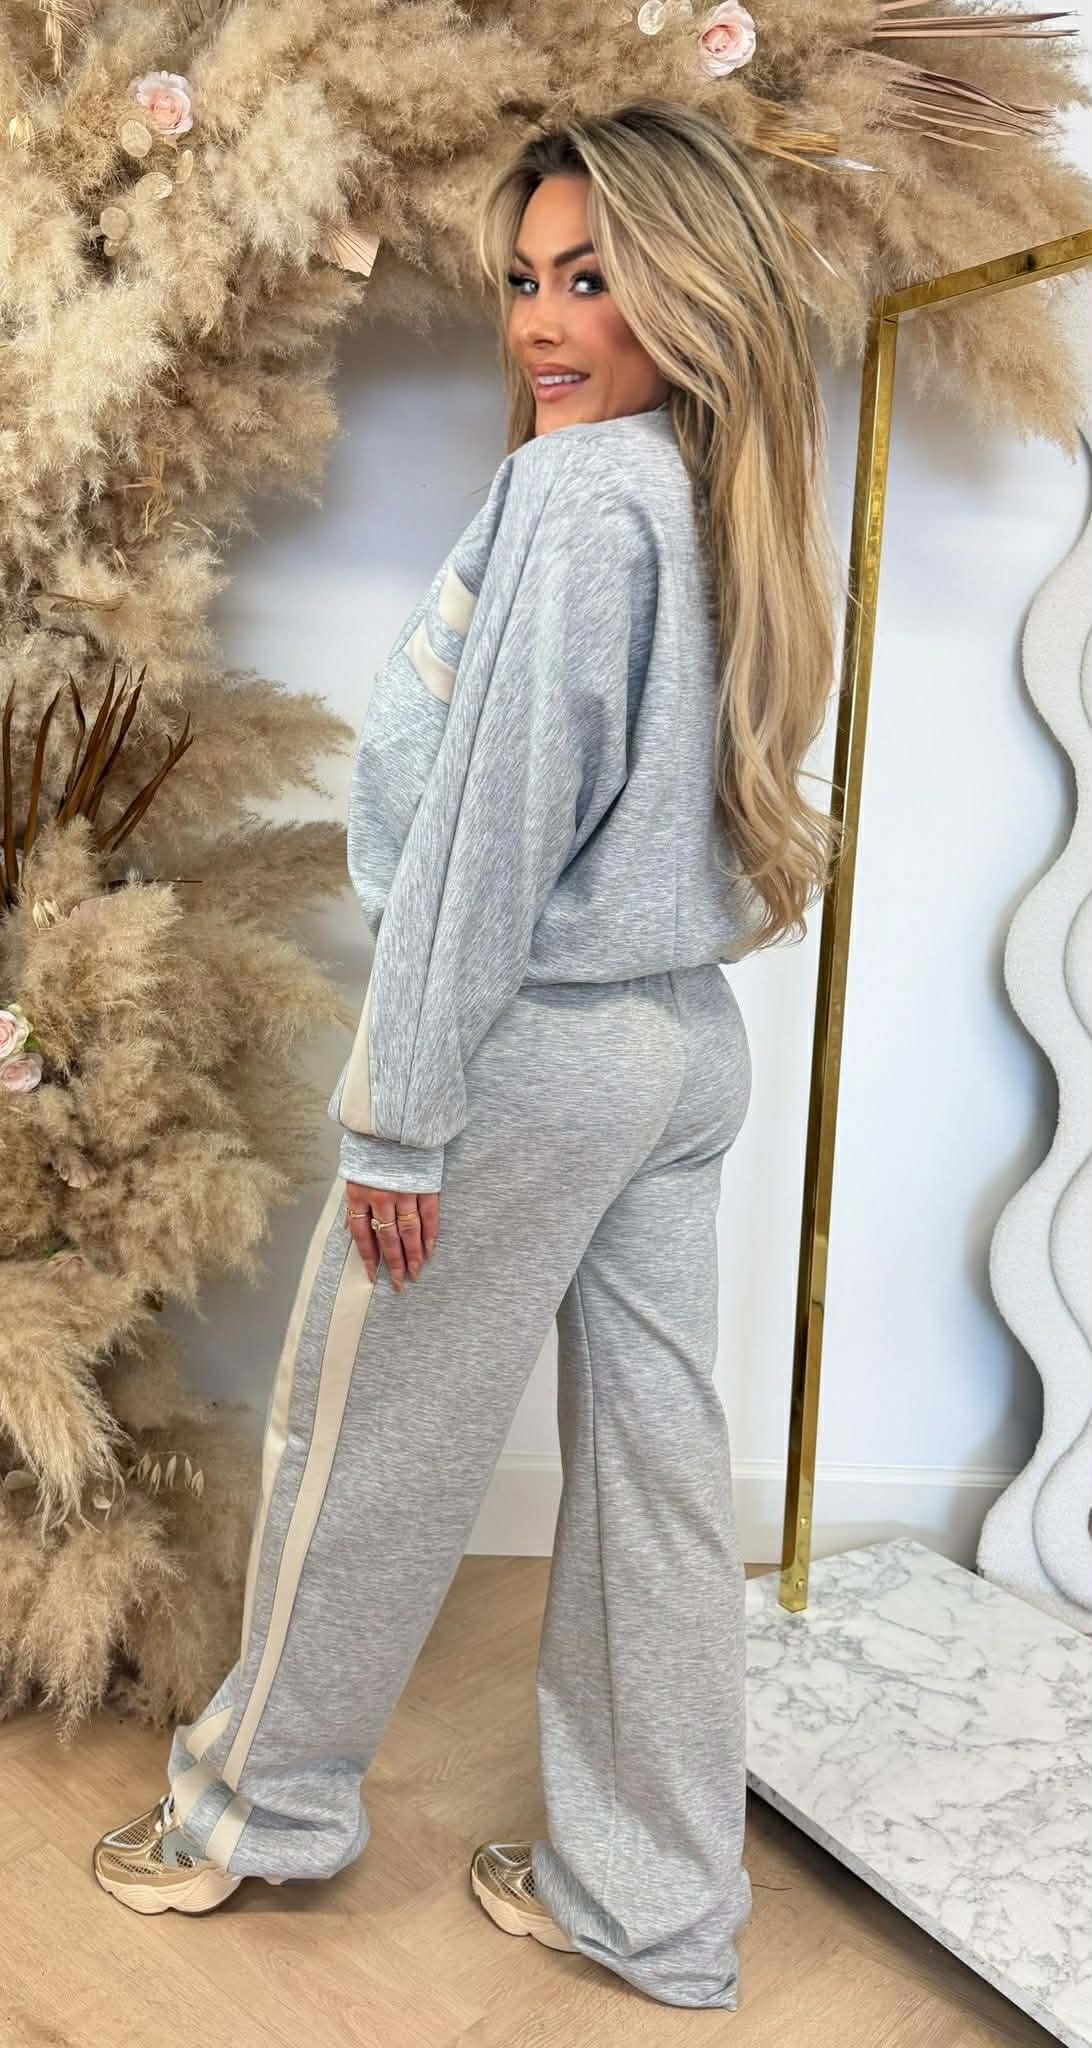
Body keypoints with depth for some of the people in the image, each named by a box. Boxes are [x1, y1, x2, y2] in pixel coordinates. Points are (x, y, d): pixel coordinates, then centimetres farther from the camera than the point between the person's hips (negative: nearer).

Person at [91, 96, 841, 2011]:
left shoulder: (578, 492, -15)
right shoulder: (730, 504, 11)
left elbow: (487, 827, -19)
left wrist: (399, 1118, -14)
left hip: (531, 1046, -8)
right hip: (689, 1044, 8)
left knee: (362, 1452, 11)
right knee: (654, 1468, 13)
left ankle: (260, 1803, 34)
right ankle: (653, 1903, 29)